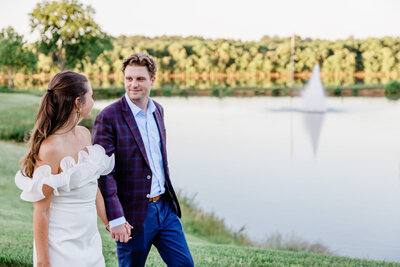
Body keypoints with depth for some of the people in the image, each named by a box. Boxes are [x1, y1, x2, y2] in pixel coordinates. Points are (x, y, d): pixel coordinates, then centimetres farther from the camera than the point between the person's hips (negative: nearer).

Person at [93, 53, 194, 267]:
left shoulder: (157, 110, 7)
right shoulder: (108, 117, -14)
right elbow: (103, 172, -16)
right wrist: (115, 219, -20)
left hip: (165, 207, 6)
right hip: (133, 214, -6)